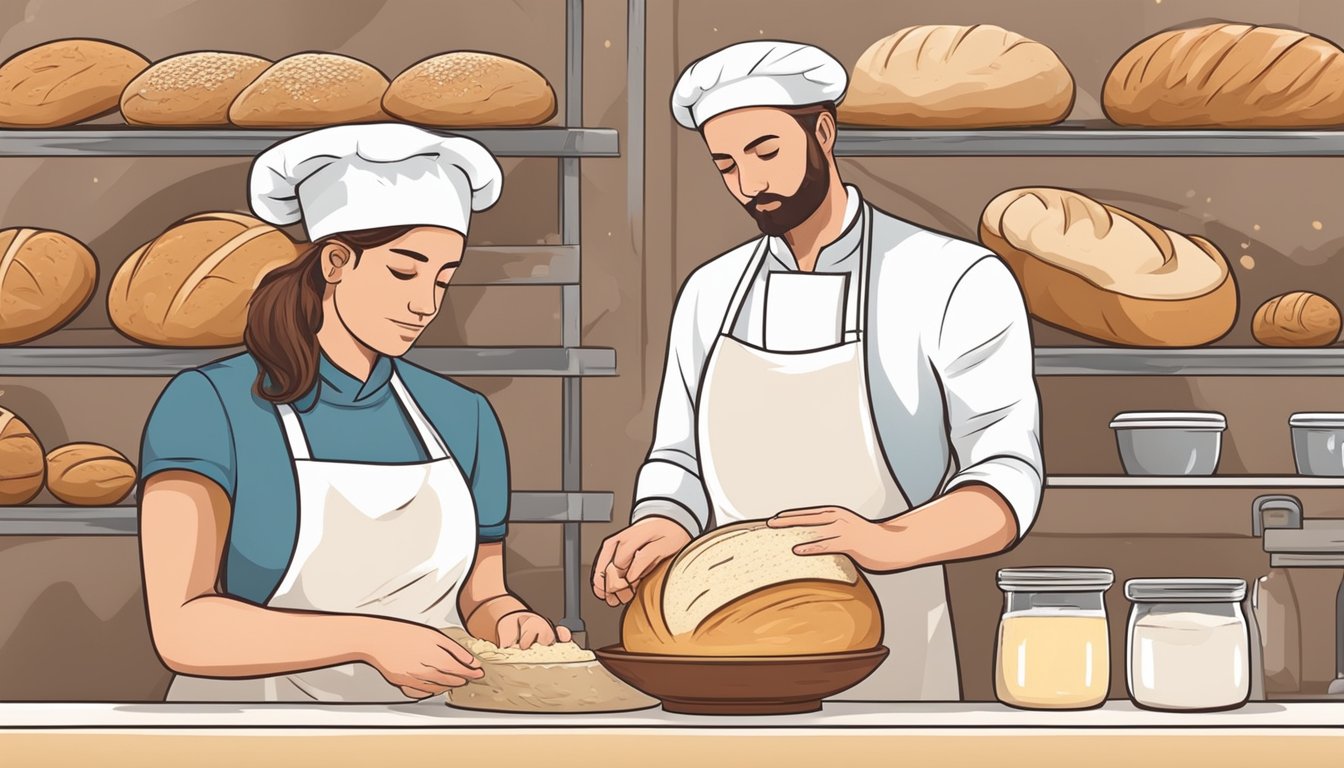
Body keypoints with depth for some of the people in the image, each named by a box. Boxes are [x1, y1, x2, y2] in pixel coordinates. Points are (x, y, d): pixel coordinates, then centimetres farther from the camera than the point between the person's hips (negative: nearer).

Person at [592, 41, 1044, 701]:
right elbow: (680, 464, 13)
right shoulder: (710, 296, 9)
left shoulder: (958, 283, -8)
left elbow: (1005, 480, -15)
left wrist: (889, 541, -34)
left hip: (886, 670, -4)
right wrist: (659, 534, -11)